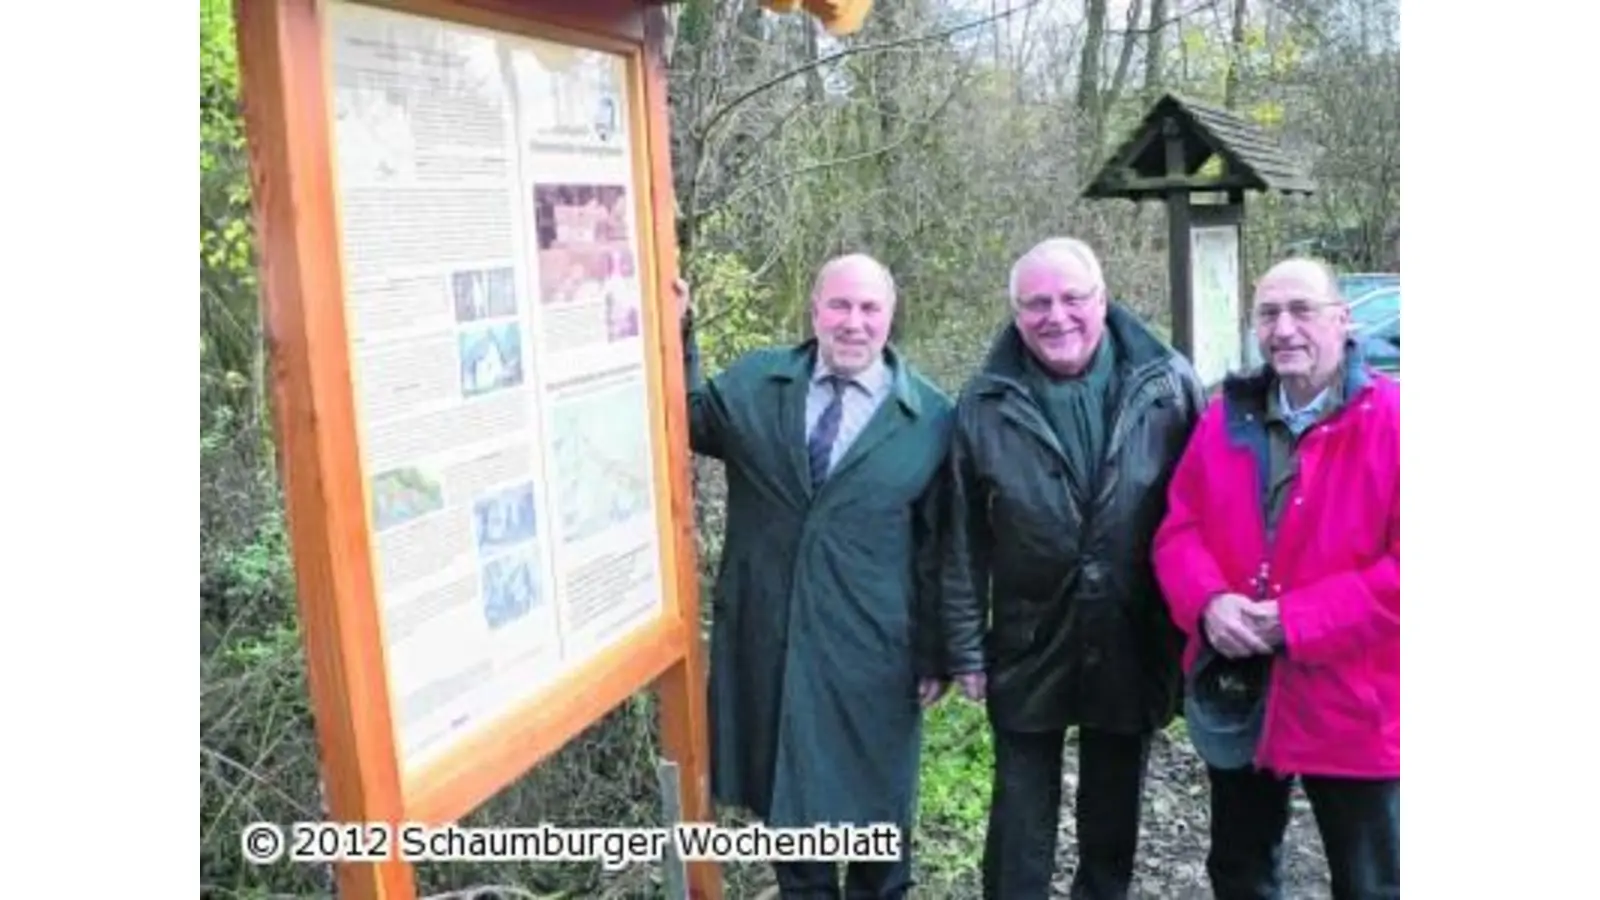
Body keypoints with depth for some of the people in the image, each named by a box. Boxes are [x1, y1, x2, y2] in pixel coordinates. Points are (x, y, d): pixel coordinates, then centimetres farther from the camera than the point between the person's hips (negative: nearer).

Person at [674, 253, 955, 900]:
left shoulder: (931, 415, -4)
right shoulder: (752, 382, 0)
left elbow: (942, 546, -2)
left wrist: (935, 652, -1)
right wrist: (677, 335, -10)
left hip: (870, 649, -2)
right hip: (768, 635, 2)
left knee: (873, 799, 17)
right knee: (785, 789, 19)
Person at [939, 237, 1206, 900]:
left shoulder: (1167, 384, -8)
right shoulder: (985, 404, -6)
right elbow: (965, 539, -3)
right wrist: (966, 646, -2)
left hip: (1133, 644, 1)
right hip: (1028, 647, 0)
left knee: (1115, 811, 20)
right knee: (1021, 819, 12)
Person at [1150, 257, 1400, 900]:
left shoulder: (1392, 420, -11)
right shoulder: (1226, 417, 6)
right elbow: (1179, 527, 5)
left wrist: (1299, 621, -21)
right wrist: (1208, 601, -15)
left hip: (1353, 703, -4)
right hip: (1236, 695, 5)